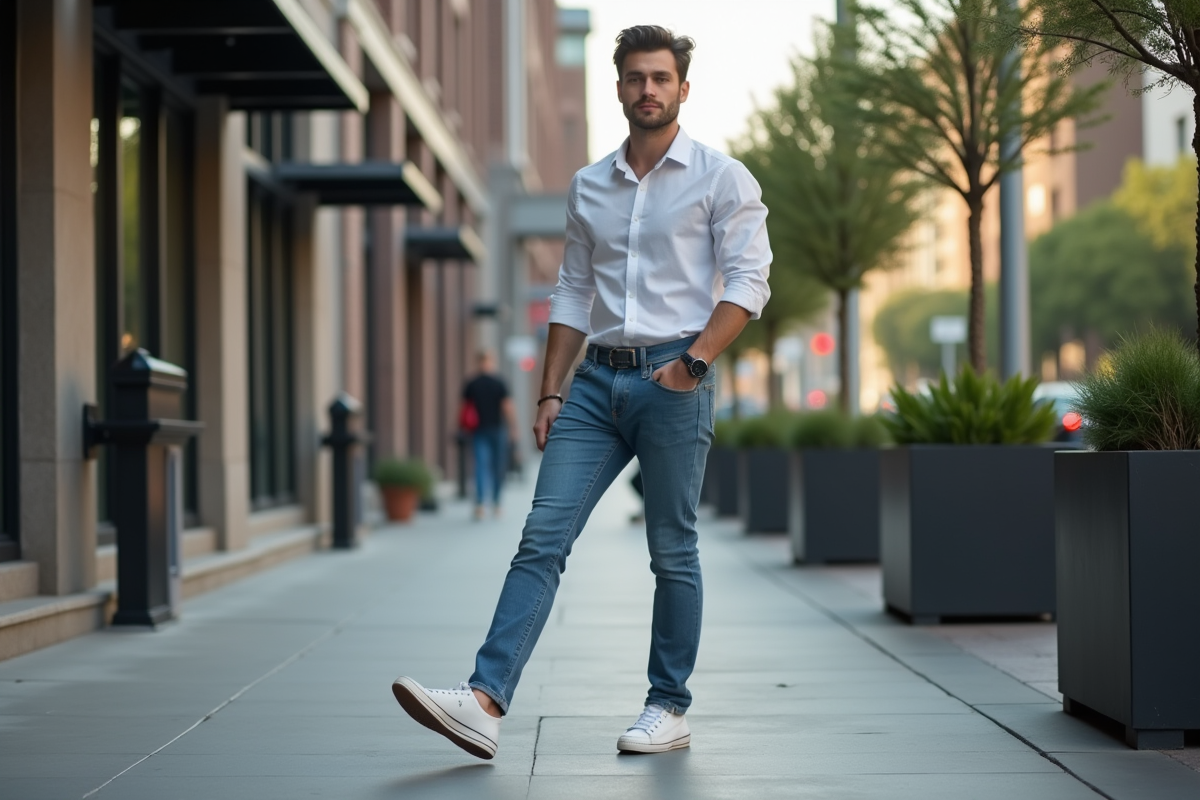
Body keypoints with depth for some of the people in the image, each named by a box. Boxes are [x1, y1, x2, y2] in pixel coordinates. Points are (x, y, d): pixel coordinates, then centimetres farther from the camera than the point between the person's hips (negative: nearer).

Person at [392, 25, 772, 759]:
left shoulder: (721, 177, 1)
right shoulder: (588, 187, 15)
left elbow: (749, 281, -7)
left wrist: (695, 359, -18)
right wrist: (550, 394, 11)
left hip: (673, 381, -4)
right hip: (598, 379, 4)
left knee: (672, 552, 2)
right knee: (543, 539, -7)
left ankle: (670, 709, 14)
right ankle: (485, 701, -15)